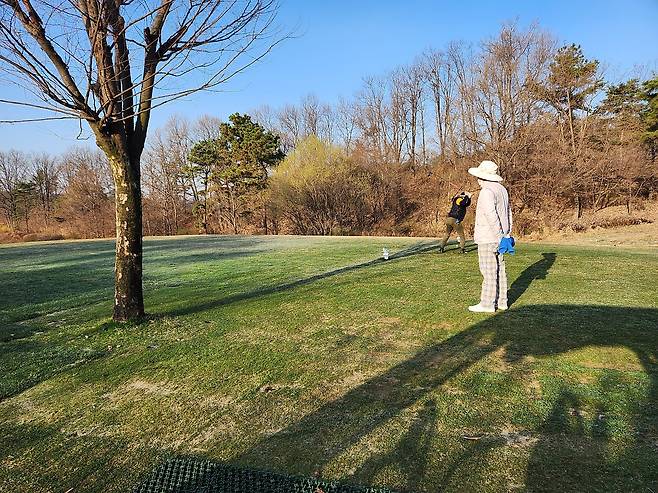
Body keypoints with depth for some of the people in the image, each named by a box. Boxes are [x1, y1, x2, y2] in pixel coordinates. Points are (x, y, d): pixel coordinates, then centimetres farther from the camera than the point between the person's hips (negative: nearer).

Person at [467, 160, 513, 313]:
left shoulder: (487, 192, -17)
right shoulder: (502, 189, 14)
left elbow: (491, 216, -24)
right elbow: (509, 213, 17)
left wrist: (499, 235, -19)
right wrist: (508, 233, 17)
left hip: (488, 238, -10)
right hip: (499, 237, 10)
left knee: (489, 271, -4)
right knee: (499, 269, 13)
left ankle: (487, 304, 2)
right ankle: (501, 301, 20)